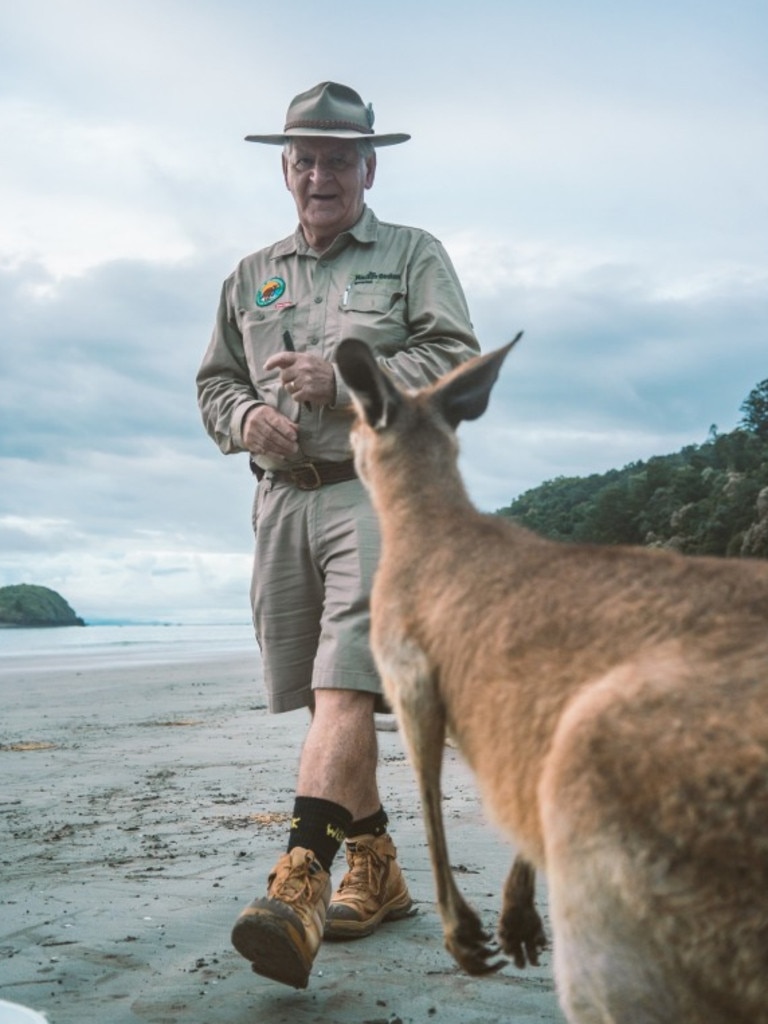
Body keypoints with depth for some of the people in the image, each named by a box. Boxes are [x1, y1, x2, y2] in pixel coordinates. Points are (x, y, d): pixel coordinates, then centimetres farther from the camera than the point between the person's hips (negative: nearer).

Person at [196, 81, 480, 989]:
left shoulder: (414, 255, 10)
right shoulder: (252, 276, 22)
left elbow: (458, 360, -2)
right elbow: (213, 379, 23)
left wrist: (344, 380, -14)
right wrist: (243, 417, -1)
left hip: (379, 486, -5)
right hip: (283, 496, 5)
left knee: (345, 682, -19)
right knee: (323, 697, 7)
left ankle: (300, 880, -26)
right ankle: (376, 867, 18)